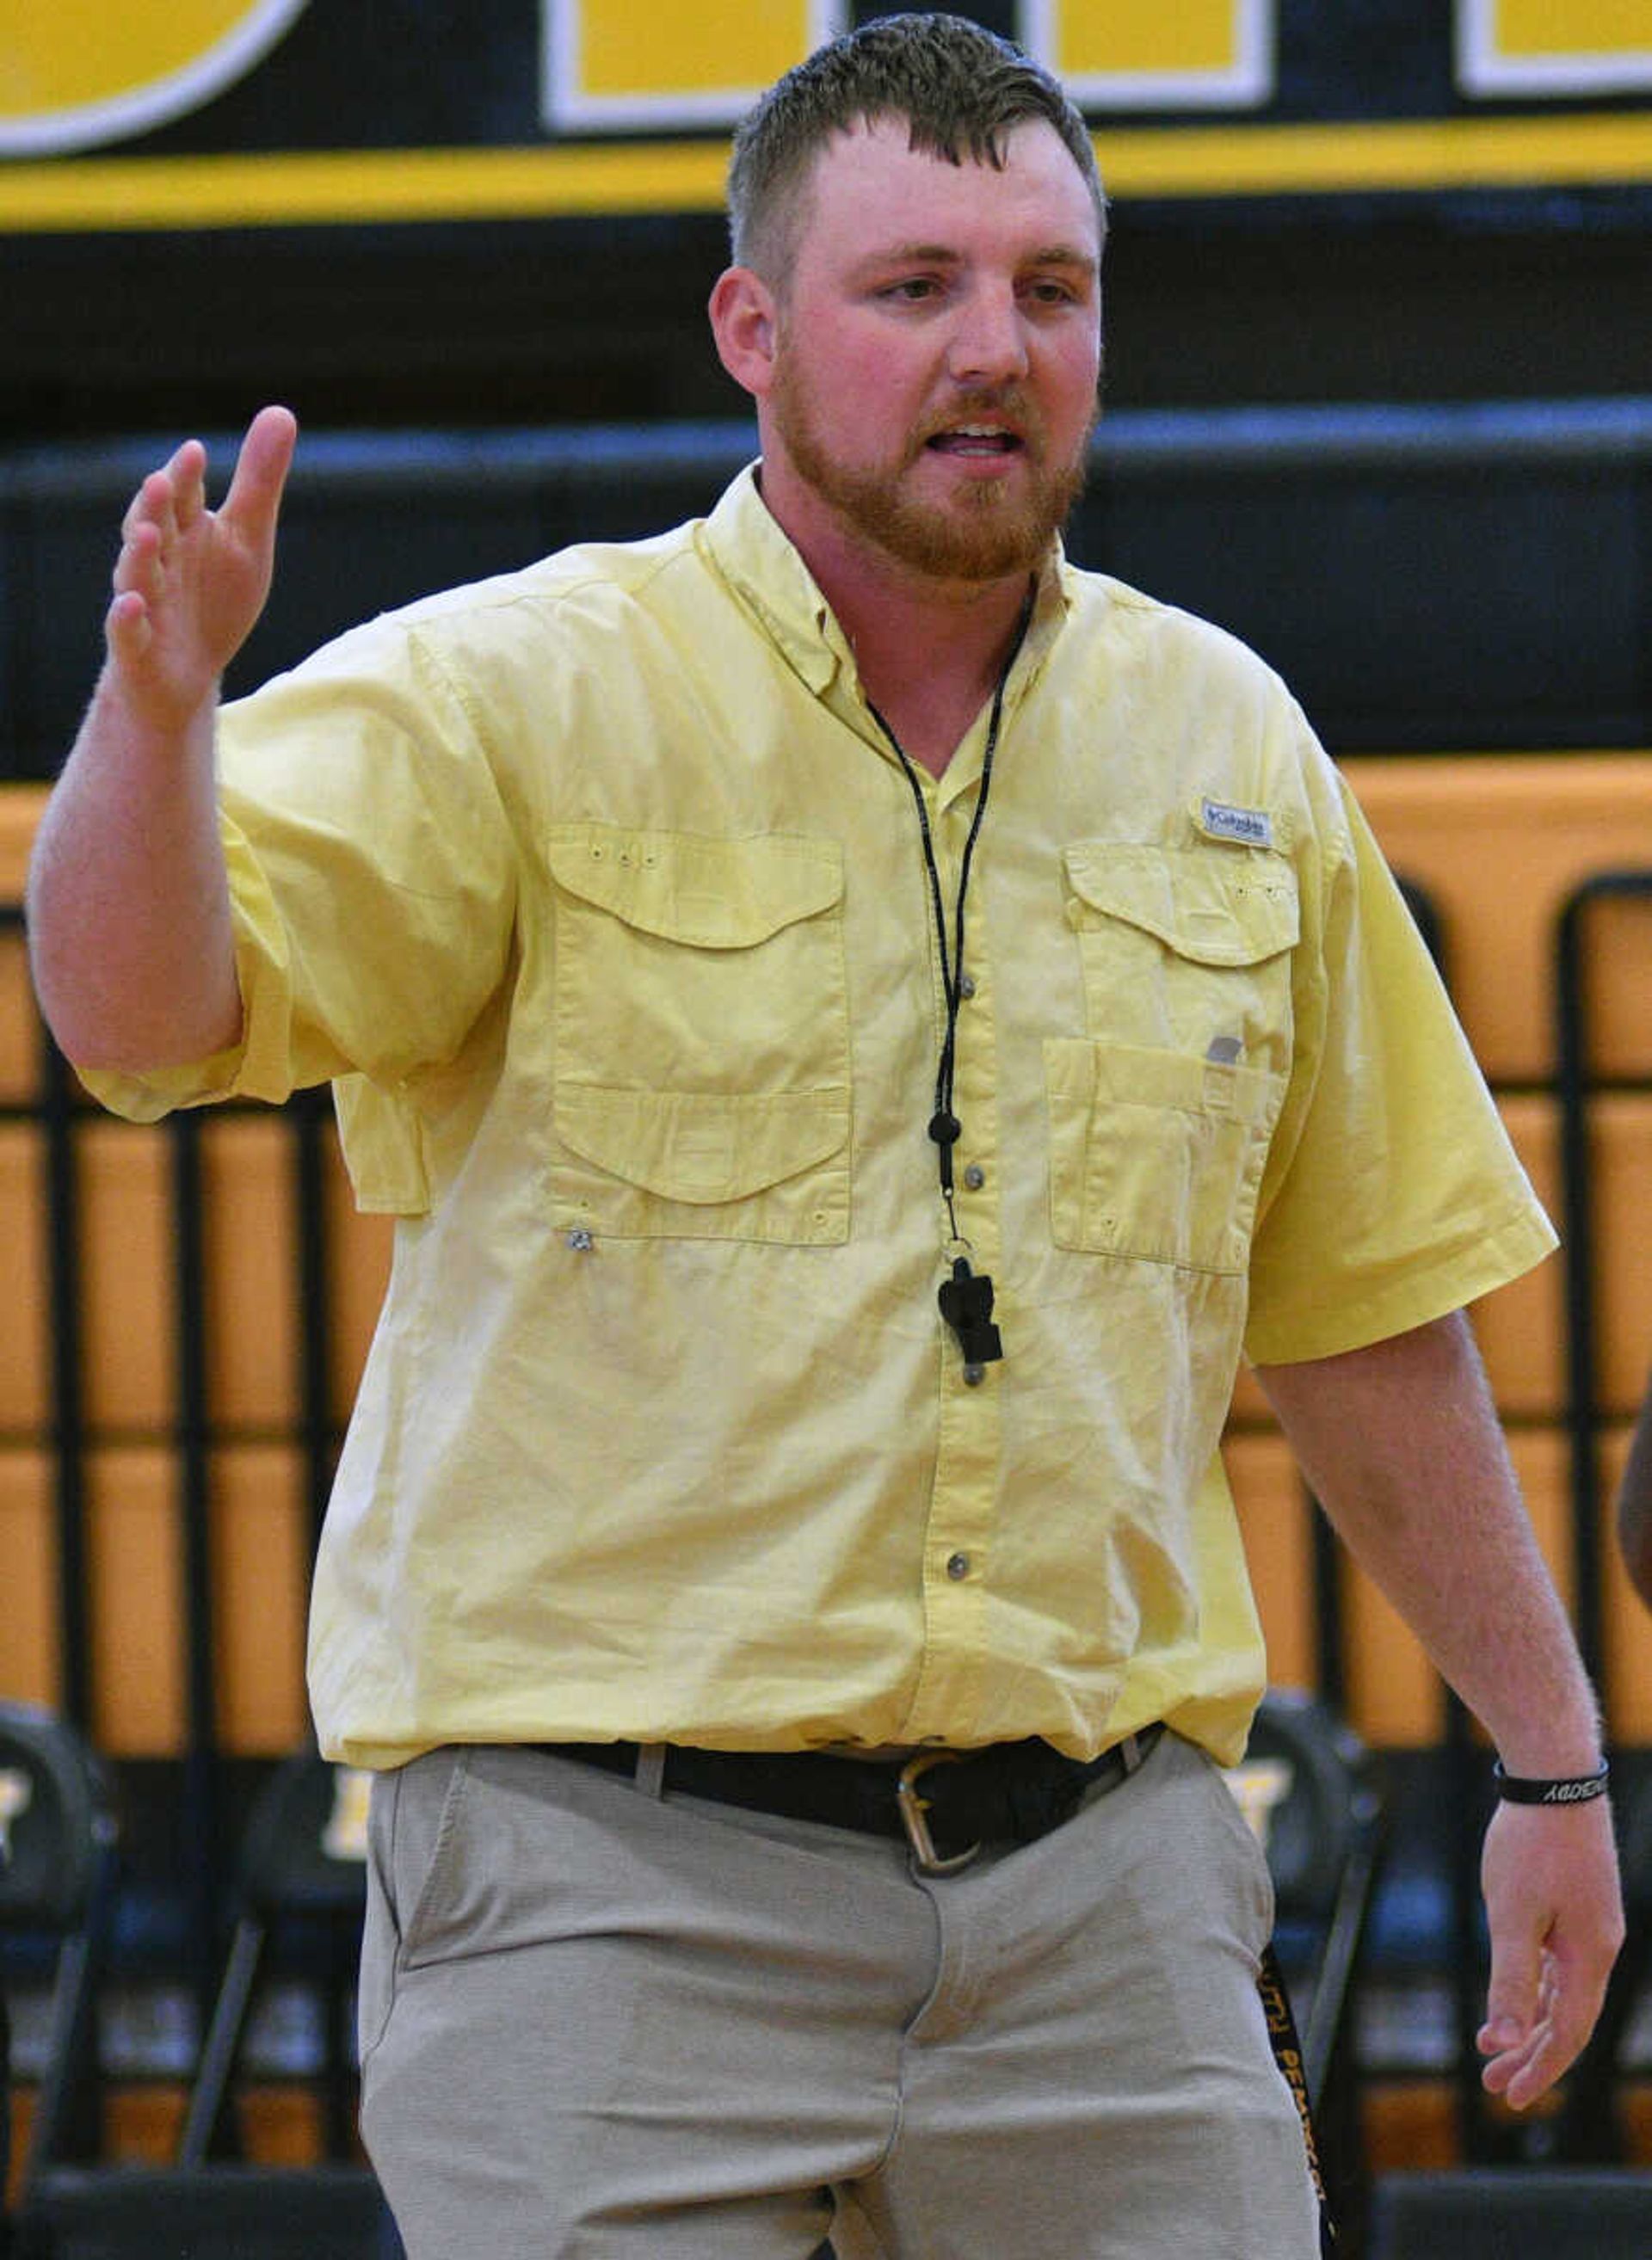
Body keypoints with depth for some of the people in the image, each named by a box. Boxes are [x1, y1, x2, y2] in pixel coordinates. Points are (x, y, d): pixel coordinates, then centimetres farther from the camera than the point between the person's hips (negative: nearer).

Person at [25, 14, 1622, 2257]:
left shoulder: (1227, 743, 11)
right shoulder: (507, 699, -3)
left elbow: (1366, 1307, 18)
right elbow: (144, 1015, -18)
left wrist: (1549, 1754, 18)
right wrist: (159, 700, -38)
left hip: (1101, 1879, 4)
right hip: (612, 1876, -4)